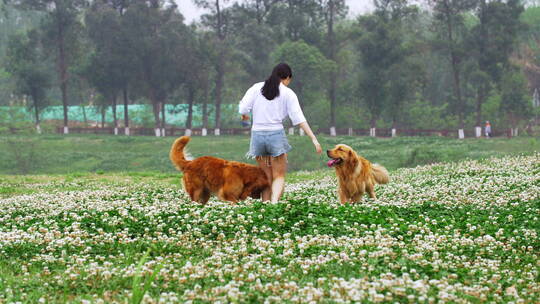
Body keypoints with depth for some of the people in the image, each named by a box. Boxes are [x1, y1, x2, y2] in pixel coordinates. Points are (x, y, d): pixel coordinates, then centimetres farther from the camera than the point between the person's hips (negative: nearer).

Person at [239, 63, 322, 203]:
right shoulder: (288, 93, 1)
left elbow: (243, 109, -3)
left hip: (257, 134, 2)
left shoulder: (256, 88, 5)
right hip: (276, 134, -2)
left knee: (266, 177, 15)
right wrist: (314, 139, -6)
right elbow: (299, 119, -5)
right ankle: (275, 201, -21)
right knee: (279, 176, 3)